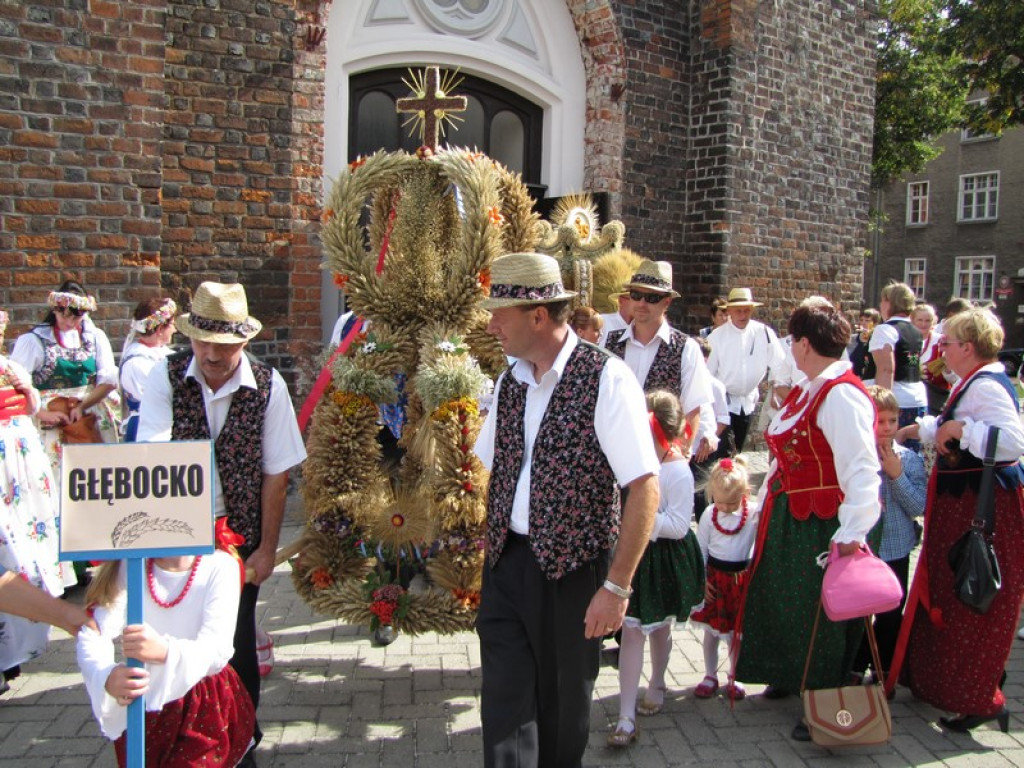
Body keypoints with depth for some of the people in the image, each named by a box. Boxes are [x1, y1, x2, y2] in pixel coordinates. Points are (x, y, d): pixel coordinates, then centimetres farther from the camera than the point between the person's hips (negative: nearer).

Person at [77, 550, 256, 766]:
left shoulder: (219, 566, -18)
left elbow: (217, 651, -25)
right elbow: (92, 635, -18)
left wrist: (165, 651, -44)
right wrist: (106, 677, -40)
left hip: (206, 707, -2)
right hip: (142, 707, 3)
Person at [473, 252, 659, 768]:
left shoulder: (605, 379, -15)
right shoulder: (509, 383, 5)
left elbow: (645, 489, -17)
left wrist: (617, 587, -17)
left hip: (571, 570, -4)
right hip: (506, 564, 5)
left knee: (562, 706, 15)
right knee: (504, 705, 6)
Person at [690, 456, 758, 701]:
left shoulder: (755, 513, -11)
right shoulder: (709, 515, -7)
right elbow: (701, 550, 0)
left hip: (741, 577, -1)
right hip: (714, 577, 1)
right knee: (711, 630, 11)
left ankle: (734, 677, 28)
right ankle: (710, 676, 27)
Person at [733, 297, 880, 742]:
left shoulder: (841, 394, -23)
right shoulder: (806, 389, 8)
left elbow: (861, 469, -29)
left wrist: (852, 533, -33)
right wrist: (767, 503, 16)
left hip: (821, 525, -9)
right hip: (787, 518, 10)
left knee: (819, 615, 6)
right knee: (784, 603, 22)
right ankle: (792, 677, 45)